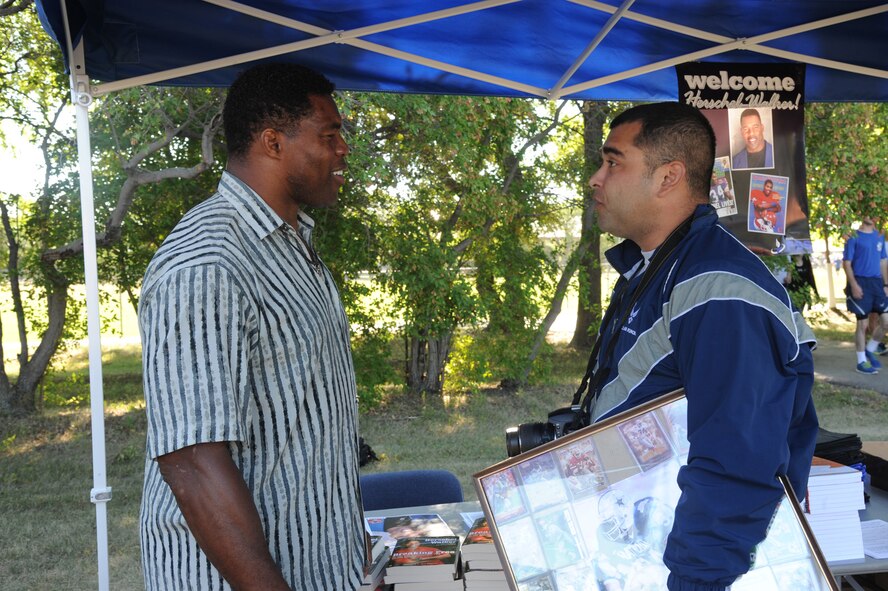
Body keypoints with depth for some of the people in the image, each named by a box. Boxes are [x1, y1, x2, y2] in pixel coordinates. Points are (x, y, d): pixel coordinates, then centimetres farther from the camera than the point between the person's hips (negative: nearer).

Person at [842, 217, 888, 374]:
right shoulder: (854, 237, -5)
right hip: (860, 283, -5)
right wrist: (854, 285, -16)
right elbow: (846, 263, -8)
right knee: (862, 324, -1)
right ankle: (861, 362, 9)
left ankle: (870, 350, 19)